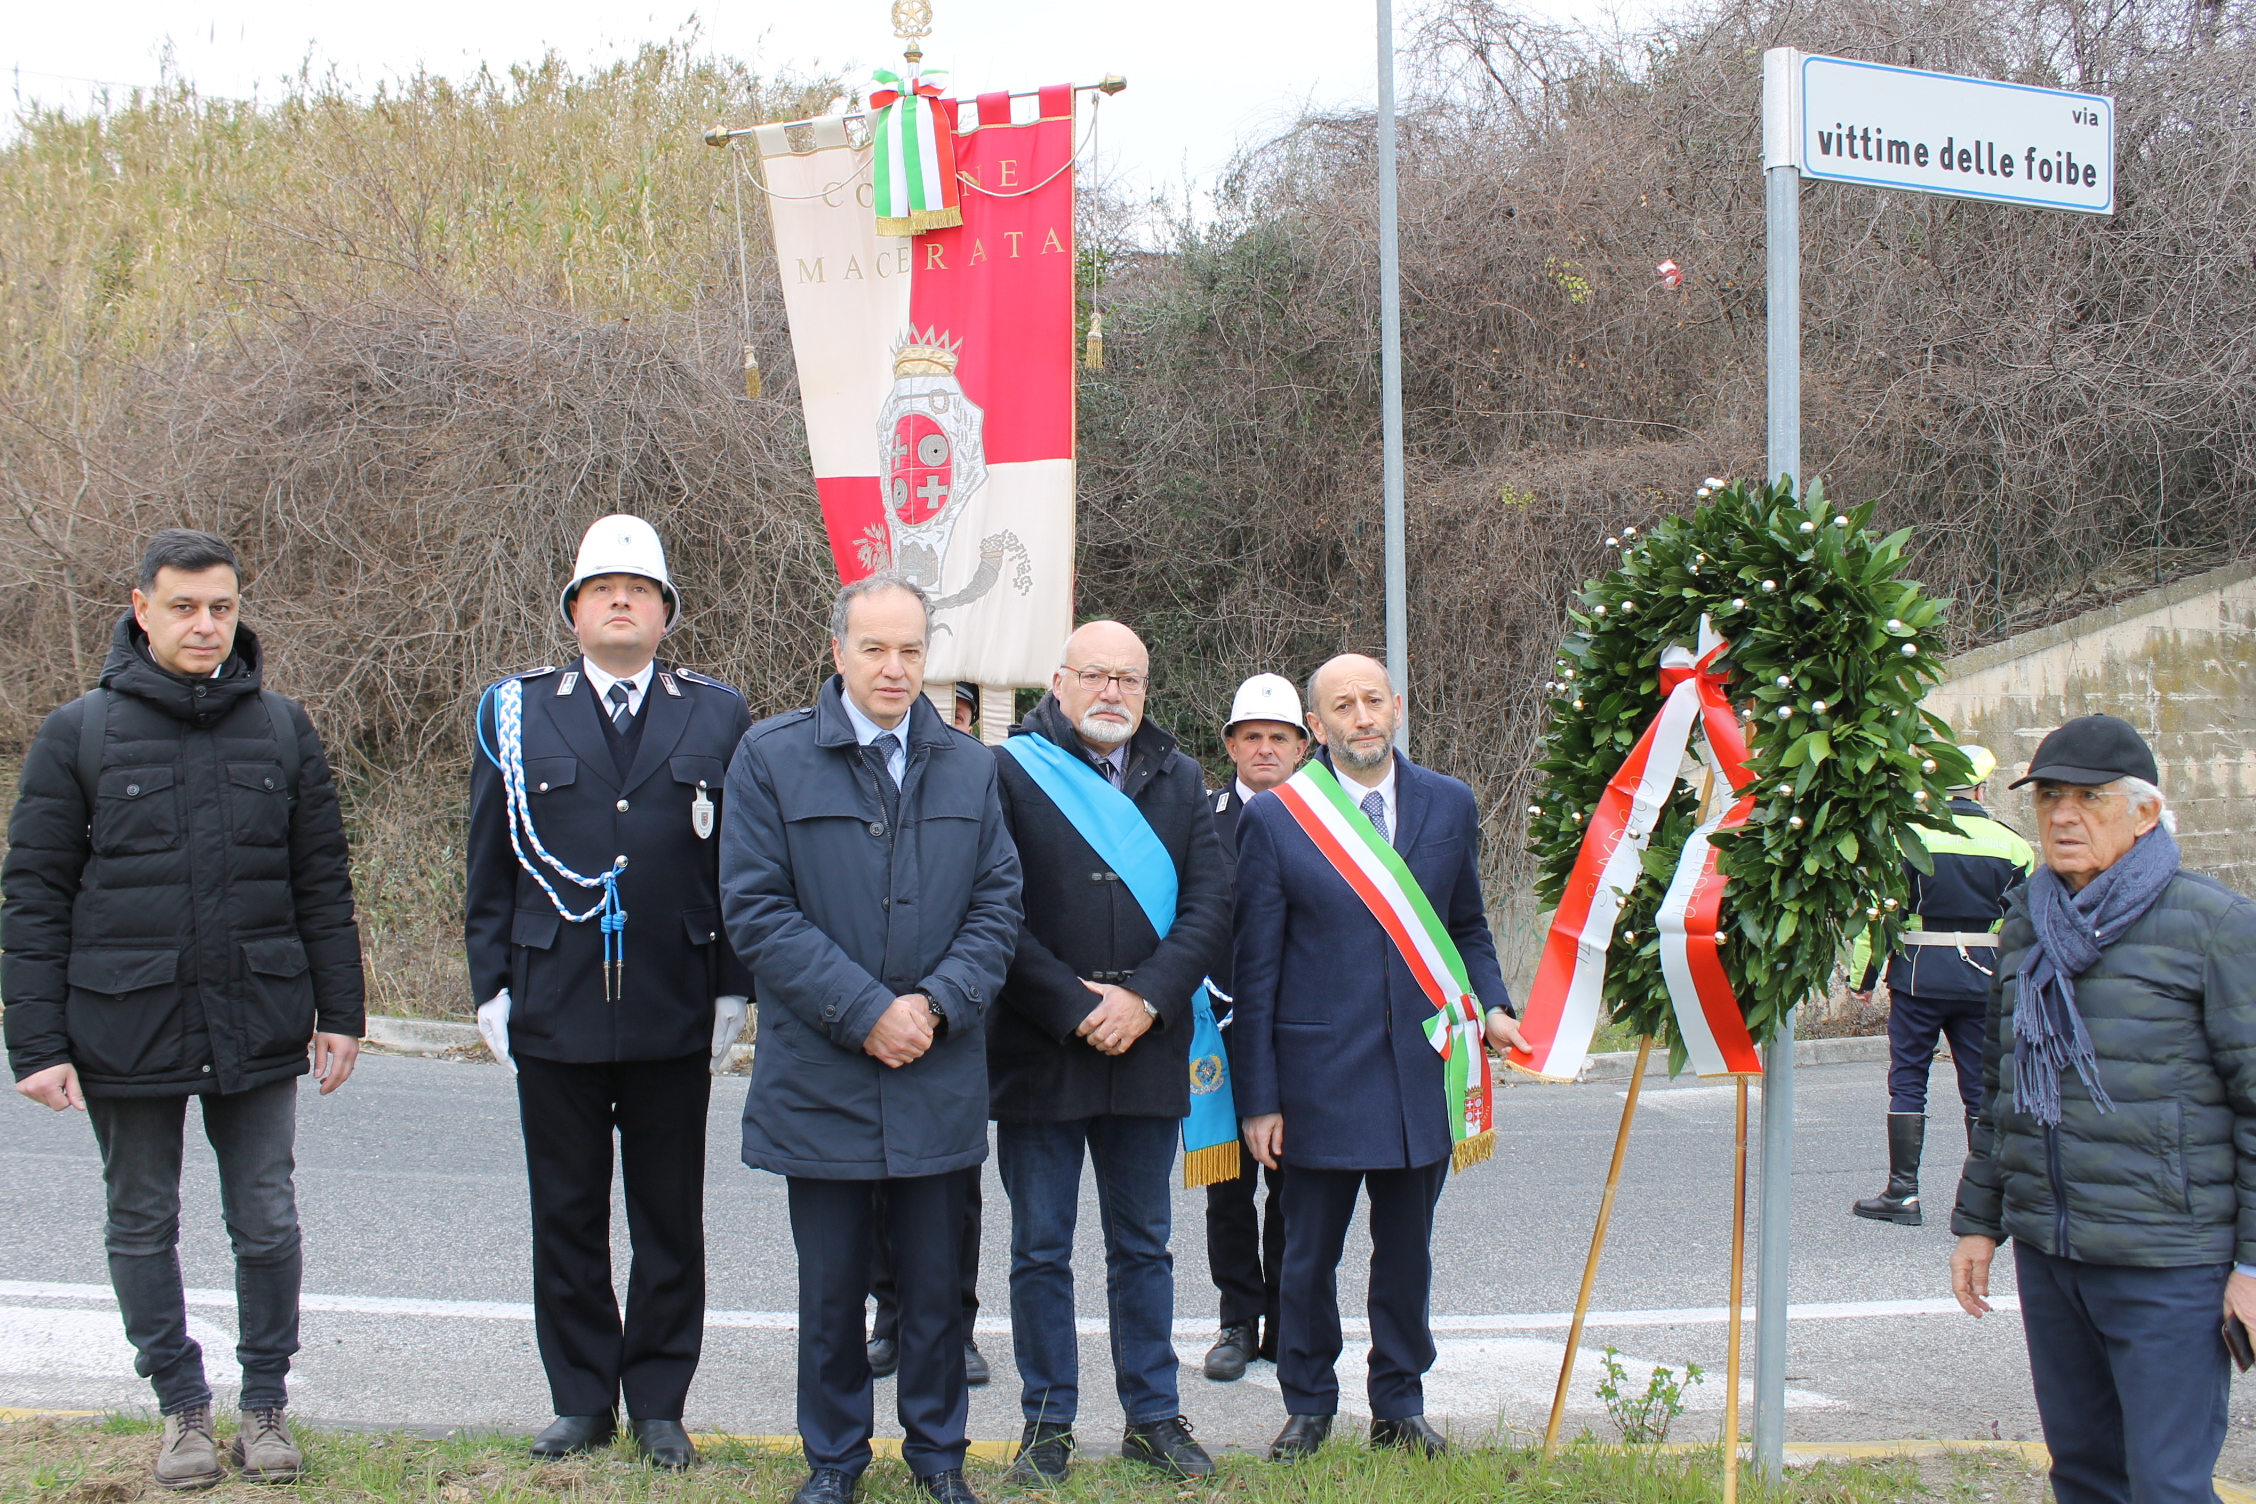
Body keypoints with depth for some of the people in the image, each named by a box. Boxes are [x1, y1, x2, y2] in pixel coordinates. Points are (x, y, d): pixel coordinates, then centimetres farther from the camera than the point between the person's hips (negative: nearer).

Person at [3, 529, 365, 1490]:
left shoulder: (282, 730, 5)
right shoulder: (78, 735, -1)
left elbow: (323, 884, 10)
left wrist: (339, 1012, 6)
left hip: (259, 1032, 1)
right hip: (127, 1032, -1)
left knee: (267, 1224, 5)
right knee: (143, 1227, 9)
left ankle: (266, 1402, 20)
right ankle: (181, 1407, 23)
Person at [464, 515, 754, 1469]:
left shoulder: (718, 717, 6)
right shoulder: (517, 714, 6)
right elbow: (490, 863, 7)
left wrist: (732, 991, 0)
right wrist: (492, 986, 1)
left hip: (675, 1020, 0)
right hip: (553, 1013, 0)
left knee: (670, 1219, 7)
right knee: (566, 1217, 7)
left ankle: (658, 1404, 17)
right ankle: (581, 1400, 19)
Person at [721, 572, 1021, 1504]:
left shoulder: (968, 767, 8)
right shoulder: (771, 757, -3)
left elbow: (998, 903, 6)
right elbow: (756, 908, -8)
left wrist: (938, 1005, -10)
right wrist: (863, 1011, -14)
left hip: (939, 1075, 2)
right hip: (820, 1072, -2)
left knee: (935, 1279, 9)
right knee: (831, 1284, 8)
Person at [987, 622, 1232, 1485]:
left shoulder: (1178, 780, 10)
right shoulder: (1009, 772, -3)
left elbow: (1209, 904, 2)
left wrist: (1145, 998, -12)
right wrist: (1075, 1009, -14)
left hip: (1148, 1050, 3)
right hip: (1039, 1055, -3)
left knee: (1144, 1245, 11)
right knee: (1041, 1249, 5)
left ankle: (1152, 1416, 20)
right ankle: (1047, 1424, 14)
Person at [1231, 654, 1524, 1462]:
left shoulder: (1450, 805, 6)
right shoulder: (1273, 818, -4)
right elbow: (1255, 967, -3)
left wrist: (1490, 1004, -4)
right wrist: (1258, 1096, -6)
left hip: (1420, 1070, 3)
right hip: (1320, 1075, -3)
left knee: (1406, 1252, 12)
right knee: (1310, 1254, 7)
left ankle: (1399, 1404, 25)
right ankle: (1307, 1405, 23)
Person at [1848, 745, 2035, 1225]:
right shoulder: (2012, 845, 3)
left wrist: (1863, 978, 0)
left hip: (1918, 976, -2)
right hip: (1984, 981, 2)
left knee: (1907, 1082, 6)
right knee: (1982, 1087, 8)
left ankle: (1903, 1192, 5)